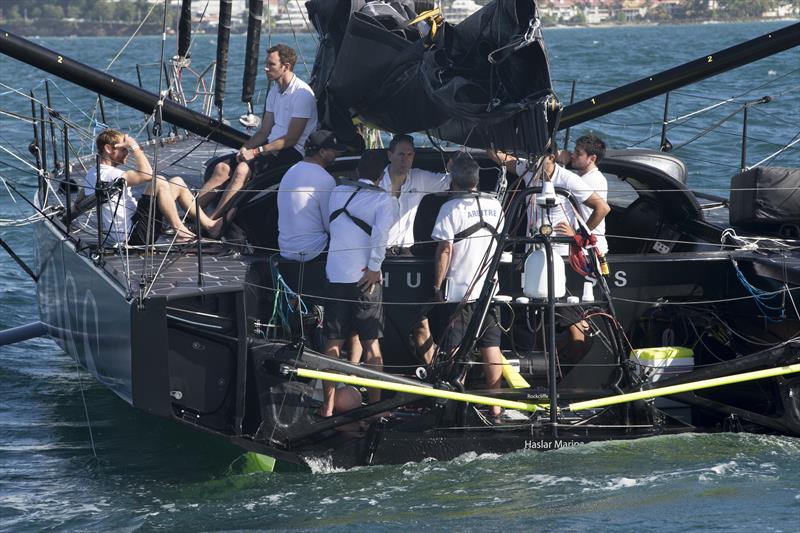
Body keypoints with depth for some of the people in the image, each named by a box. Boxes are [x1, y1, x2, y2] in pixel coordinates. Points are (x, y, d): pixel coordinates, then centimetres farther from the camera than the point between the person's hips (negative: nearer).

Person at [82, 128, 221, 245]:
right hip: (132, 236, -11)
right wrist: (135, 147, -15)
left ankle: (208, 224, 10)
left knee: (177, 183, 9)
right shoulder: (107, 174, -21)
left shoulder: (93, 172, 12)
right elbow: (147, 174, -29)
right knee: (159, 182, -22)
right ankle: (180, 232, -13)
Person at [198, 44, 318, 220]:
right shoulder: (275, 91, 14)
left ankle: (210, 222, -33)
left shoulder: (302, 93, -14)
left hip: (292, 152, -9)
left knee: (243, 169, -29)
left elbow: (291, 139, -17)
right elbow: (264, 131, 15)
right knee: (223, 167, -8)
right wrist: (245, 149, -4)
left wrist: (256, 152, -18)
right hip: (272, 147, 9)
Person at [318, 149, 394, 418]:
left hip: (336, 275, 3)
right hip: (365, 277, -3)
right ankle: (375, 404, 7)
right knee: (371, 345, 6)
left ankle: (328, 406, 7)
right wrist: (374, 267, -13)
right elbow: (381, 232, -21)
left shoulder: (338, 192, 9)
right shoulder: (381, 198, -6)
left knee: (333, 344, 8)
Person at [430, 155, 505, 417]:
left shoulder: (451, 208, -12)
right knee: (491, 346, 9)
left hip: (459, 290, -5)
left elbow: (444, 250, -13)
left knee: (454, 351, 1)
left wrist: (437, 285, -5)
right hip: (489, 288, 5)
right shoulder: (494, 206, 5)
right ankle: (495, 404, 11)